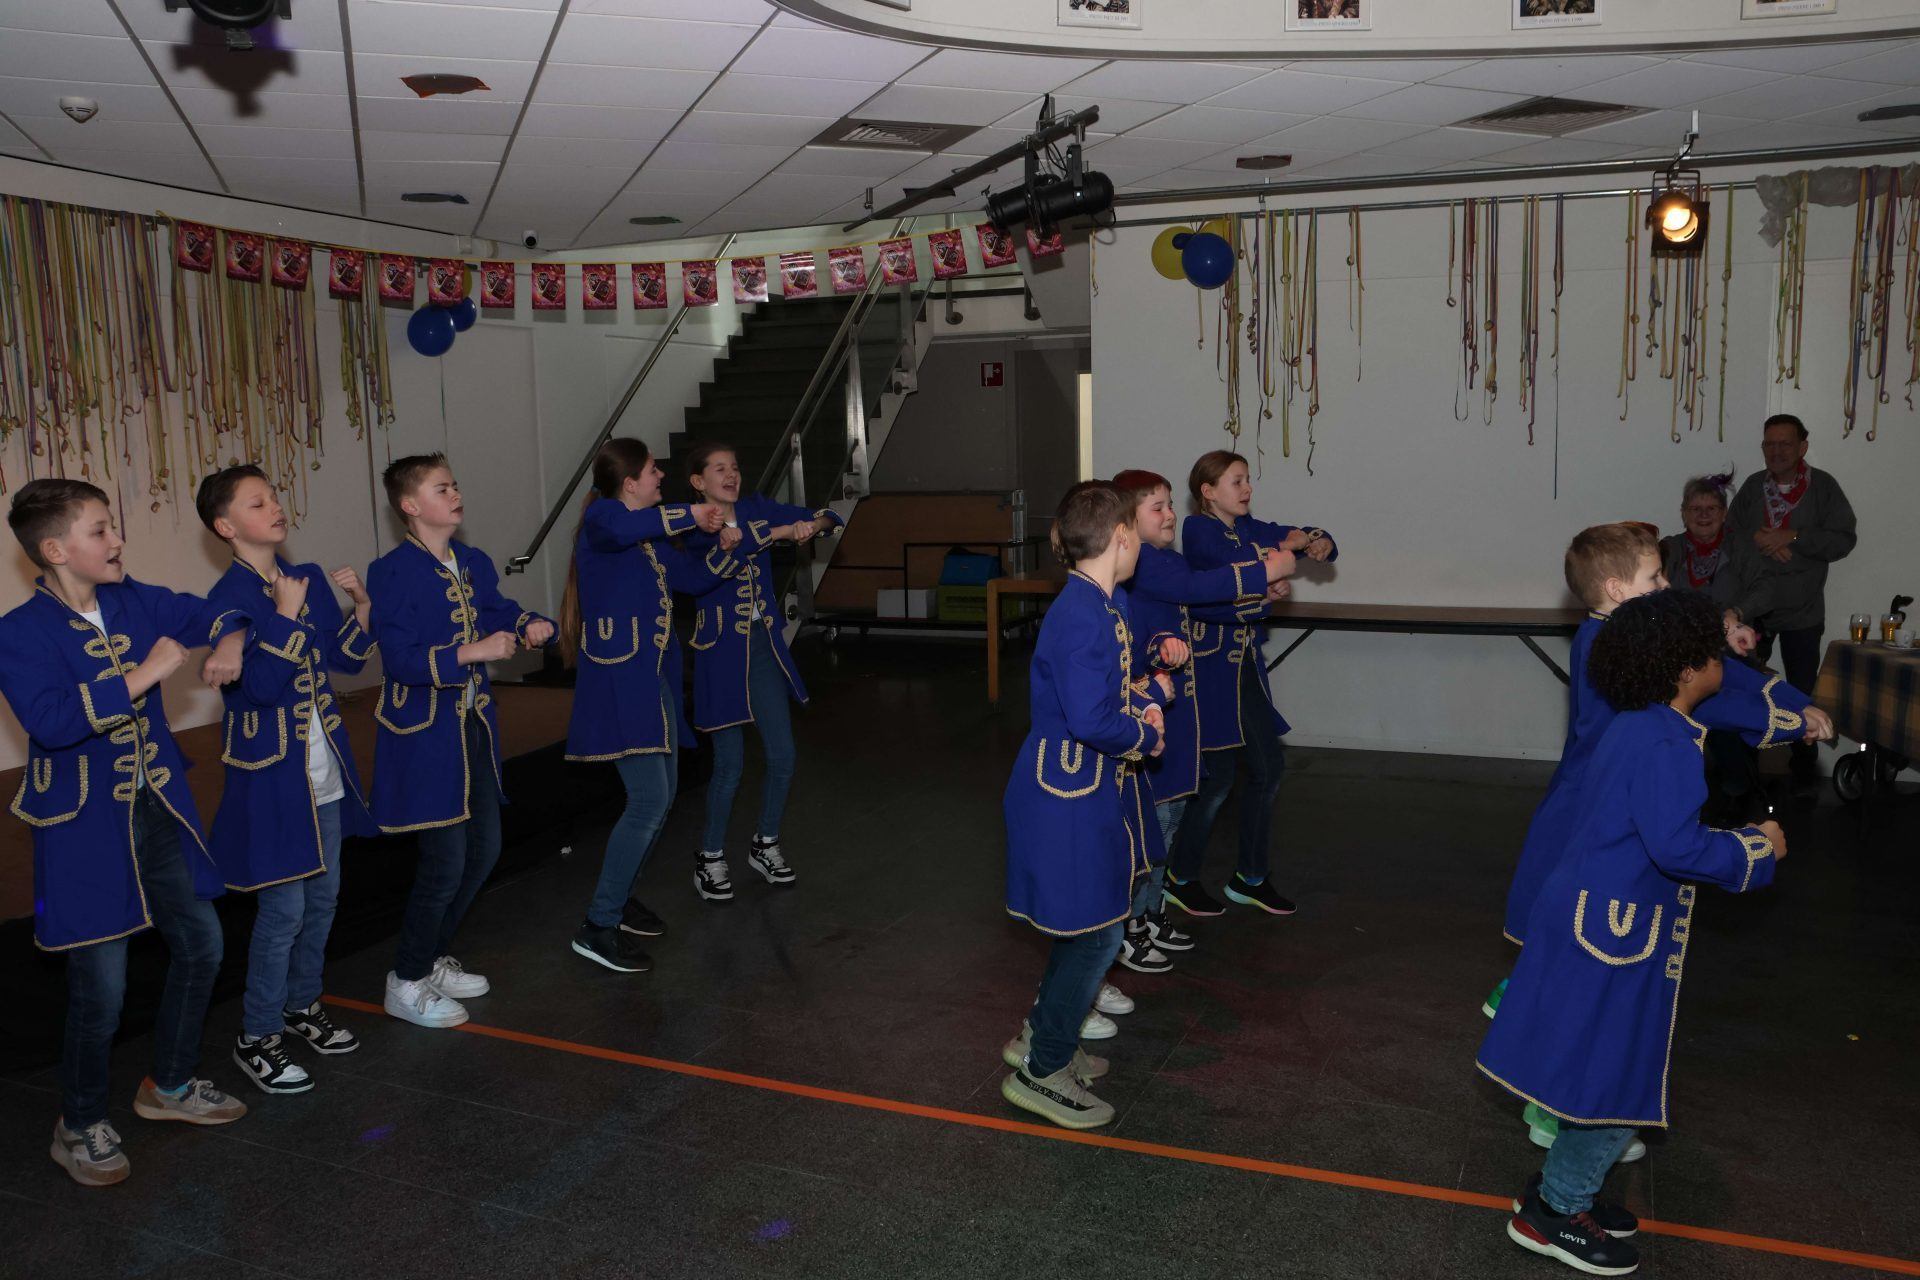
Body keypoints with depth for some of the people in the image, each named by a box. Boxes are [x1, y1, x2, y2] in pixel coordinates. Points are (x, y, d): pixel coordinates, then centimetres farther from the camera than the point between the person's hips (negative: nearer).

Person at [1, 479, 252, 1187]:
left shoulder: (136, 603, 3)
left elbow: (213, 613, 16)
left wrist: (228, 643, -6)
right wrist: (145, 675, -27)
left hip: (157, 812, 7)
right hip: (85, 829, -7)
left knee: (200, 942, 14)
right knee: (101, 986, -2)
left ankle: (170, 1084, 36)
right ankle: (81, 1126, 23)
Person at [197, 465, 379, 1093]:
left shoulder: (309, 578, 6)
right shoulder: (230, 598, -15)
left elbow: (344, 659, 9)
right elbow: (262, 686, -22)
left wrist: (362, 605, -4)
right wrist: (287, 617, -24)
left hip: (323, 768, 7)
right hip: (271, 774, -7)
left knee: (323, 896, 16)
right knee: (284, 907, -2)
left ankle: (303, 1005, 34)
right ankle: (257, 1037, 14)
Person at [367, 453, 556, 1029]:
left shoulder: (474, 563, 7)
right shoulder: (393, 572, -15)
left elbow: (501, 613, 12)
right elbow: (400, 659, -21)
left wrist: (531, 625, -10)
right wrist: (473, 652, -28)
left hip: (475, 724, 8)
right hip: (424, 732, -8)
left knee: (484, 848, 13)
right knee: (445, 859, -5)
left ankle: (433, 959, 32)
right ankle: (406, 983, 15)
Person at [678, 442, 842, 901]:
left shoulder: (757, 508, 4)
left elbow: (824, 517, 5)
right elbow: (726, 546, -32)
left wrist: (812, 526, -17)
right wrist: (783, 530, -32)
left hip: (764, 647, 5)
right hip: (721, 652, -5)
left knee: (783, 756, 6)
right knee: (730, 765, -1)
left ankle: (765, 844, 28)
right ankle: (710, 857, 20)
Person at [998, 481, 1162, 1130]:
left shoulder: (1100, 606, 8)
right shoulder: (1082, 614, -24)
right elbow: (1091, 719, -31)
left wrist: (1150, 695, 0)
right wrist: (1144, 738, -13)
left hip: (1090, 789, 10)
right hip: (1069, 793, -10)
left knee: (1086, 927, 20)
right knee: (1096, 933, 0)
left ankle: (1042, 1035, 36)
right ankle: (1042, 1071, 15)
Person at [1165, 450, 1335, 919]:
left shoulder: (1250, 528, 12)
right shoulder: (1197, 529, -11)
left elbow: (1306, 536, 19)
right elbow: (1233, 562, -29)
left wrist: (1320, 543, -5)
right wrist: (1281, 547, -13)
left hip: (1247, 662, 8)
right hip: (1211, 663, -8)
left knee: (1269, 767, 9)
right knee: (1218, 775, -4)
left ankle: (1251, 878, 23)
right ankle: (1181, 879, 14)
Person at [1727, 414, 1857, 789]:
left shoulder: (1823, 486, -5)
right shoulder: (1753, 486, 4)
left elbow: (1844, 540, -10)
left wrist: (1793, 537, -19)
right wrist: (1762, 542, -18)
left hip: (1802, 611, -2)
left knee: (1803, 689, 9)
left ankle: (1805, 765, 24)